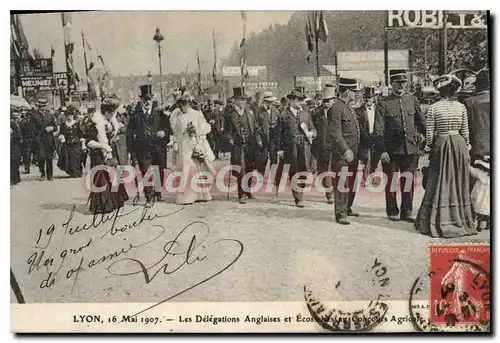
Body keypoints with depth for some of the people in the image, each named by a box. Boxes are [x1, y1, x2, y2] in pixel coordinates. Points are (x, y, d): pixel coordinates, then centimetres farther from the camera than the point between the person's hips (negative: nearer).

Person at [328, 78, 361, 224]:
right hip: (342, 153, -9)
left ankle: (347, 208, 30)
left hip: (353, 153, 9)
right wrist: (346, 150, -23)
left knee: (352, 183, 16)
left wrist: (356, 151, 17)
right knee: (342, 184, -4)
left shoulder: (349, 107, 16)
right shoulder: (336, 108, -14)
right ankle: (341, 214, 3)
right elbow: (335, 133, -20)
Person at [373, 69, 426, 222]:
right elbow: (378, 130, -6)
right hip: (392, 150, -3)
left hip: (411, 148, 3)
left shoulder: (412, 100, 10)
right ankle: (392, 212, 19)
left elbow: (421, 122, 14)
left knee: (408, 181, 7)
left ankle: (407, 211, 18)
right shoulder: (383, 103, -3)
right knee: (391, 181, 6)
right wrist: (382, 150, -12)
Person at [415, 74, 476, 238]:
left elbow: (429, 133, -7)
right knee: (459, 183, 11)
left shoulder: (433, 108, -7)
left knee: (439, 183, 5)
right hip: (459, 144, 2)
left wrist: (428, 147, 9)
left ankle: (438, 222, 8)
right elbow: (465, 132, 4)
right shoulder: (461, 107, 0)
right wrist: (466, 149, 15)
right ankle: (461, 220, 19)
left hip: (440, 144, -2)